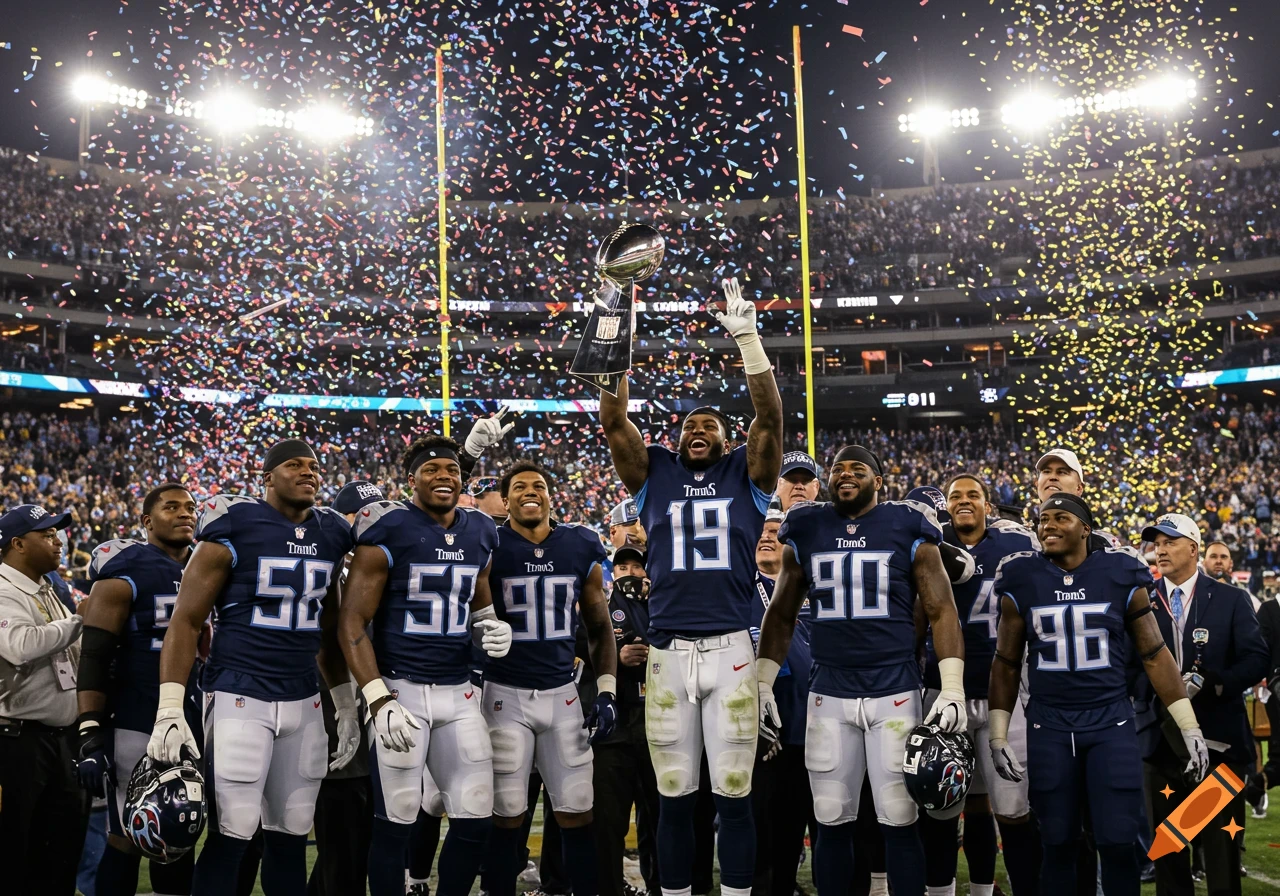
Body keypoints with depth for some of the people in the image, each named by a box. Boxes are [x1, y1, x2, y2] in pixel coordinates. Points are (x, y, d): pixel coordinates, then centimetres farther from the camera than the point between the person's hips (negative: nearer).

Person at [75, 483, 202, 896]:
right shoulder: (125, 574, -7)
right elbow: (94, 658, -11)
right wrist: (91, 732, -18)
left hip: (195, 726, 6)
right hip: (137, 727, -6)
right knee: (127, 839, -2)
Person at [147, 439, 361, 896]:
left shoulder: (331, 535, 10)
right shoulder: (234, 528, -7)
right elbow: (185, 621, -7)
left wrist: (344, 701, 20)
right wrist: (170, 710, -14)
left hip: (304, 702, 6)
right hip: (239, 697, -5)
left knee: (291, 836, 10)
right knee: (230, 836, -7)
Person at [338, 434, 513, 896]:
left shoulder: (481, 534, 9)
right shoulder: (388, 532, -9)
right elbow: (352, 621, -10)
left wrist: (492, 628, 0)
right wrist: (379, 700, -17)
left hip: (459, 693, 6)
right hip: (399, 689, -5)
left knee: (476, 820, 5)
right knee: (395, 823, -1)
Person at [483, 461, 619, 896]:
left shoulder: (581, 547, 4)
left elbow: (599, 626, 12)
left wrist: (607, 690, 3)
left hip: (562, 693, 3)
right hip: (506, 695, -3)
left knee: (578, 814, 6)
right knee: (507, 817, 2)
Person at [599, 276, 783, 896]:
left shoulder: (746, 475, 9)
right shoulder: (653, 475, 11)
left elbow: (771, 417, -4)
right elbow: (612, 421, 1)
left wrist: (748, 338, -13)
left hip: (731, 652, -1)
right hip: (668, 654, 1)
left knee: (734, 796, 4)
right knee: (674, 798, 8)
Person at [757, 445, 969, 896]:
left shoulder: (908, 529, 1)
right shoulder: (805, 531, 8)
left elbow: (942, 611, 1)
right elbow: (781, 614, 14)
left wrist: (952, 690, -7)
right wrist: (763, 685, 8)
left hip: (895, 694, -2)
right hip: (828, 696, 2)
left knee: (899, 822, 0)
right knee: (832, 822, 6)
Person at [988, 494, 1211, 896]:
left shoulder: (1121, 576, -2)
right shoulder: (1022, 581, 0)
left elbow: (1154, 655, 4)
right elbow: (1007, 663, 8)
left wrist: (1189, 727, 2)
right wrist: (998, 735, 5)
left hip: (1112, 722, -1)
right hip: (1048, 727, 1)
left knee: (1117, 843, -2)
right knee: (1058, 843, 5)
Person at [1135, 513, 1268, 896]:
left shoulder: (1231, 599, 3)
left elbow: (1257, 659, -5)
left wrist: (1210, 682, -18)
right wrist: (1154, 691, -16)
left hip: (1218, 739, -2)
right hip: (1160, 739, 2)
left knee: (1223, 849, 3)